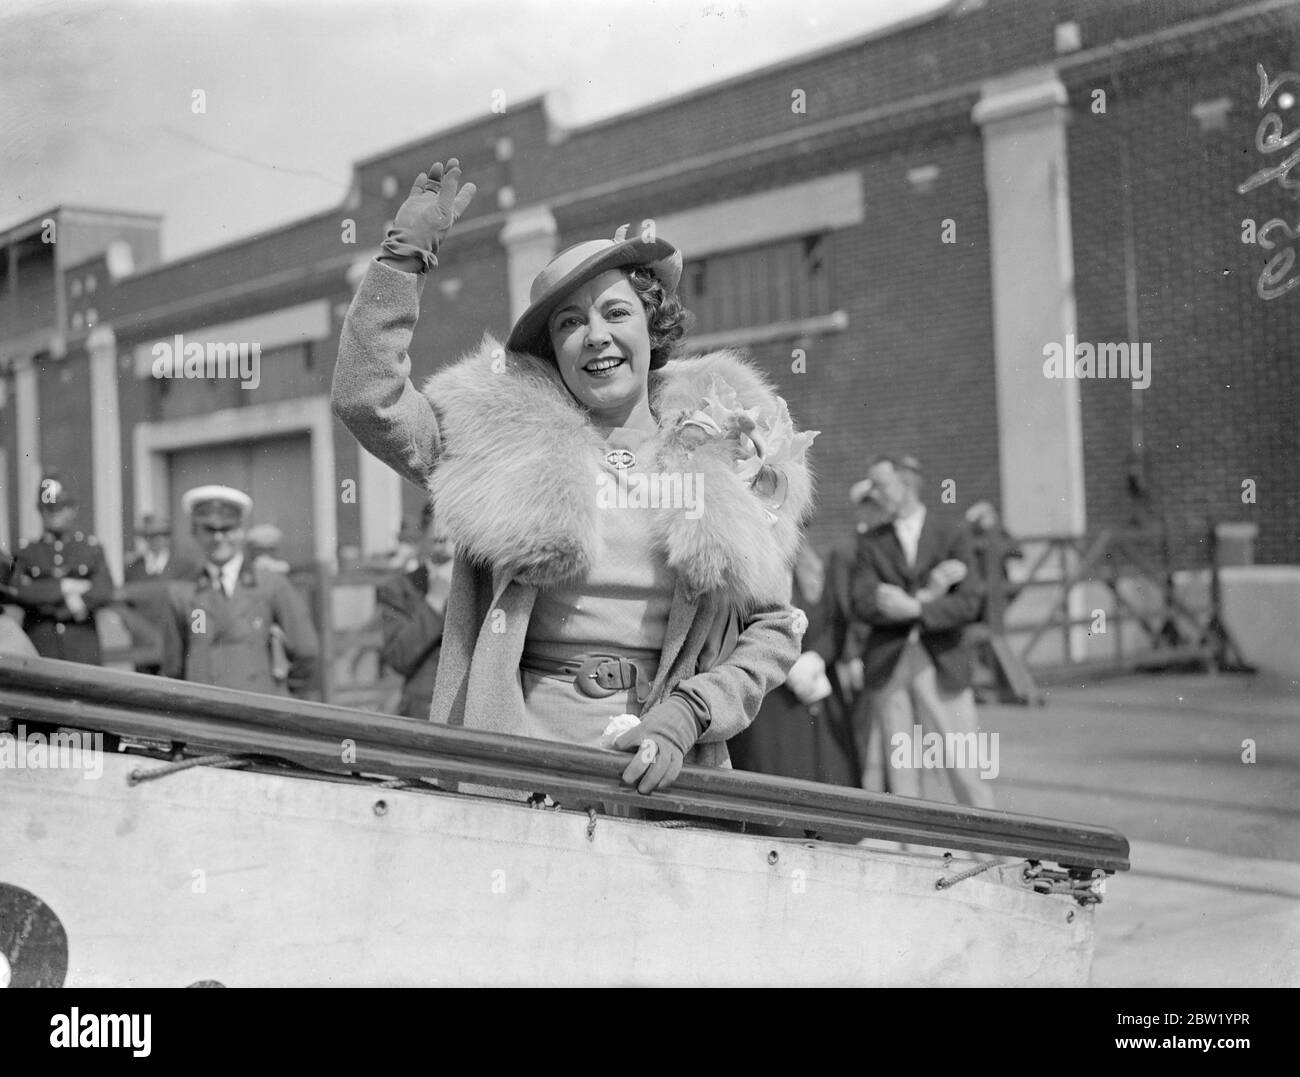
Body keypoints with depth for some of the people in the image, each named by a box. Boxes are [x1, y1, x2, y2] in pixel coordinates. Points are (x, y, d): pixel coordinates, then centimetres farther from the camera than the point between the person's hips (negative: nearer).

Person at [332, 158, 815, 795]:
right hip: (523, 746, 0)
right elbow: (367, 396, -4)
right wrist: (408, 247, -4)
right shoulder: (509, 438, 6)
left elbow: (772, 630, 9)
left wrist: (683, 717, -4)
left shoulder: (725, 453, 7)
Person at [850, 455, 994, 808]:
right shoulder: (870, 544, 9)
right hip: (887, 667, 2)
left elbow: (969, 604, -5)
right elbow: (863, 605, -5)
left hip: (943, 665, -2)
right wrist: (928, 596, -11)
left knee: (965, 766, -1)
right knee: (899, 771, 4)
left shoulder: (953, 537, 5)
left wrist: (914, 607, -15)